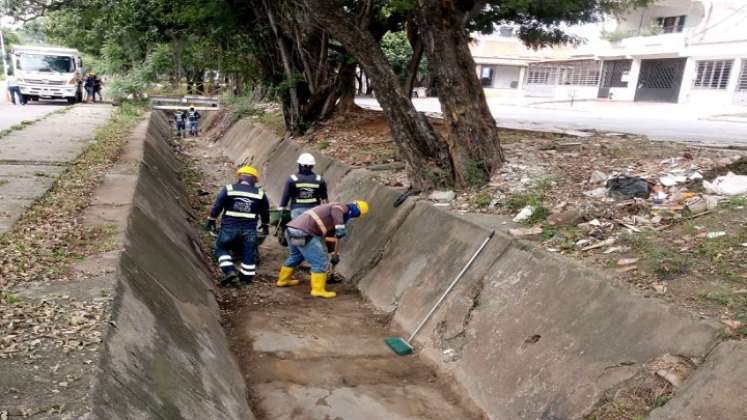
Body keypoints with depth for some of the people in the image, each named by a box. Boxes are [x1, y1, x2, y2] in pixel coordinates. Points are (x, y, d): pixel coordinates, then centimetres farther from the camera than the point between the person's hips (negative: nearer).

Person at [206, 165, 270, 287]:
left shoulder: (228, 189, 2)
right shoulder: (260, 193, 7)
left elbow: (217, 206, 1)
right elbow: (265, 212, 15)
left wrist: (211, 220, 11)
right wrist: (265, 226, 28)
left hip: (229, 227, -1)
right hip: (249, 229, 1)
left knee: (221, 248, 16)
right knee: (249, 253, 11)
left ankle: (229, 271, 1)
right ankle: (246, 277, 16)